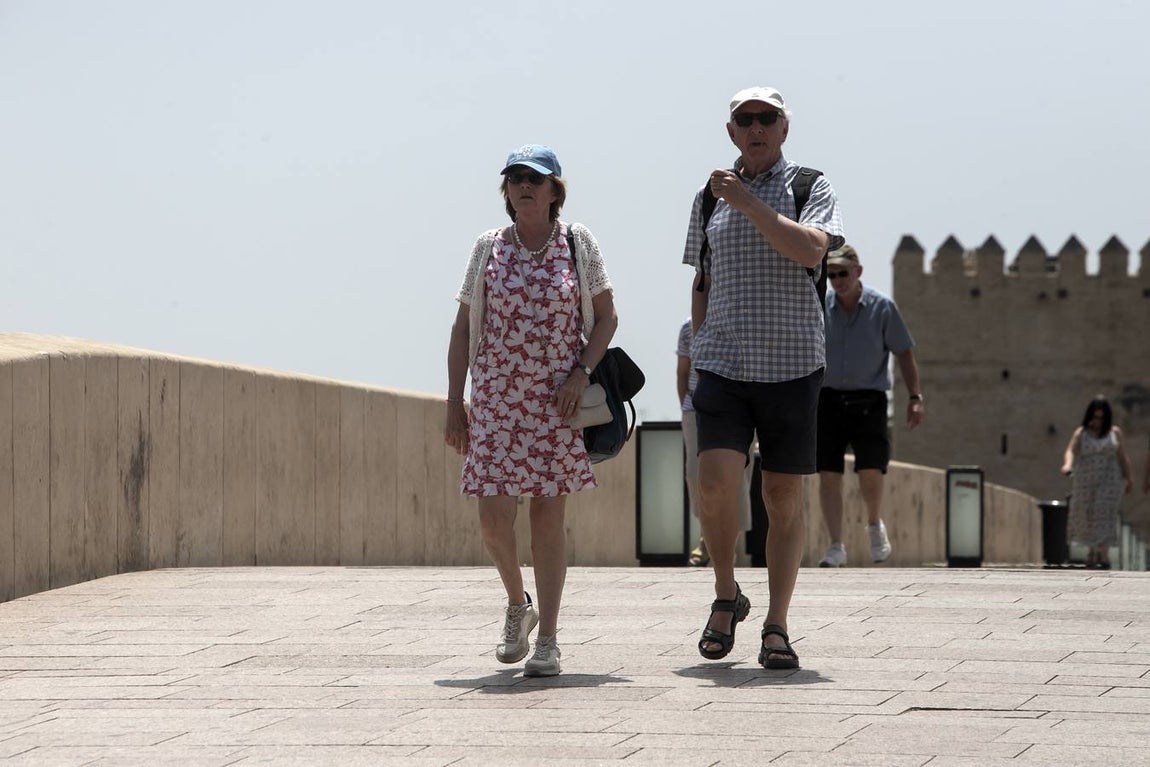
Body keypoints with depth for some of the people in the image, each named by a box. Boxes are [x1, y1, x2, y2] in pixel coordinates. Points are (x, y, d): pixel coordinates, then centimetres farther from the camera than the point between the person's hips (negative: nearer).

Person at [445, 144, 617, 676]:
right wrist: (454, 404, 3)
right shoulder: (489, 248, 5)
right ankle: (518, 604, 22)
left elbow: (606, 317, 6)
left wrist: (582, 373, -10)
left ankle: (548, 639, 5)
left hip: (558, 399, -1)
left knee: (548, 515, -1)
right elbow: (463, 328, 7)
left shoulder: (578, 244, 2)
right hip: (495, 397, 1)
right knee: (493, 517, -6)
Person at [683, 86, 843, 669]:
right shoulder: (710, 196, 12)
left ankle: (776, 627, 8)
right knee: (715, 483, -16)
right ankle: (726, 595, 7)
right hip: (722, 363, 1)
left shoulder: (811, 188, 3)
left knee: (784, 497, 1)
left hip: (791, 364, -1)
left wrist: (748, 202, -17)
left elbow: (810, 251, -16)